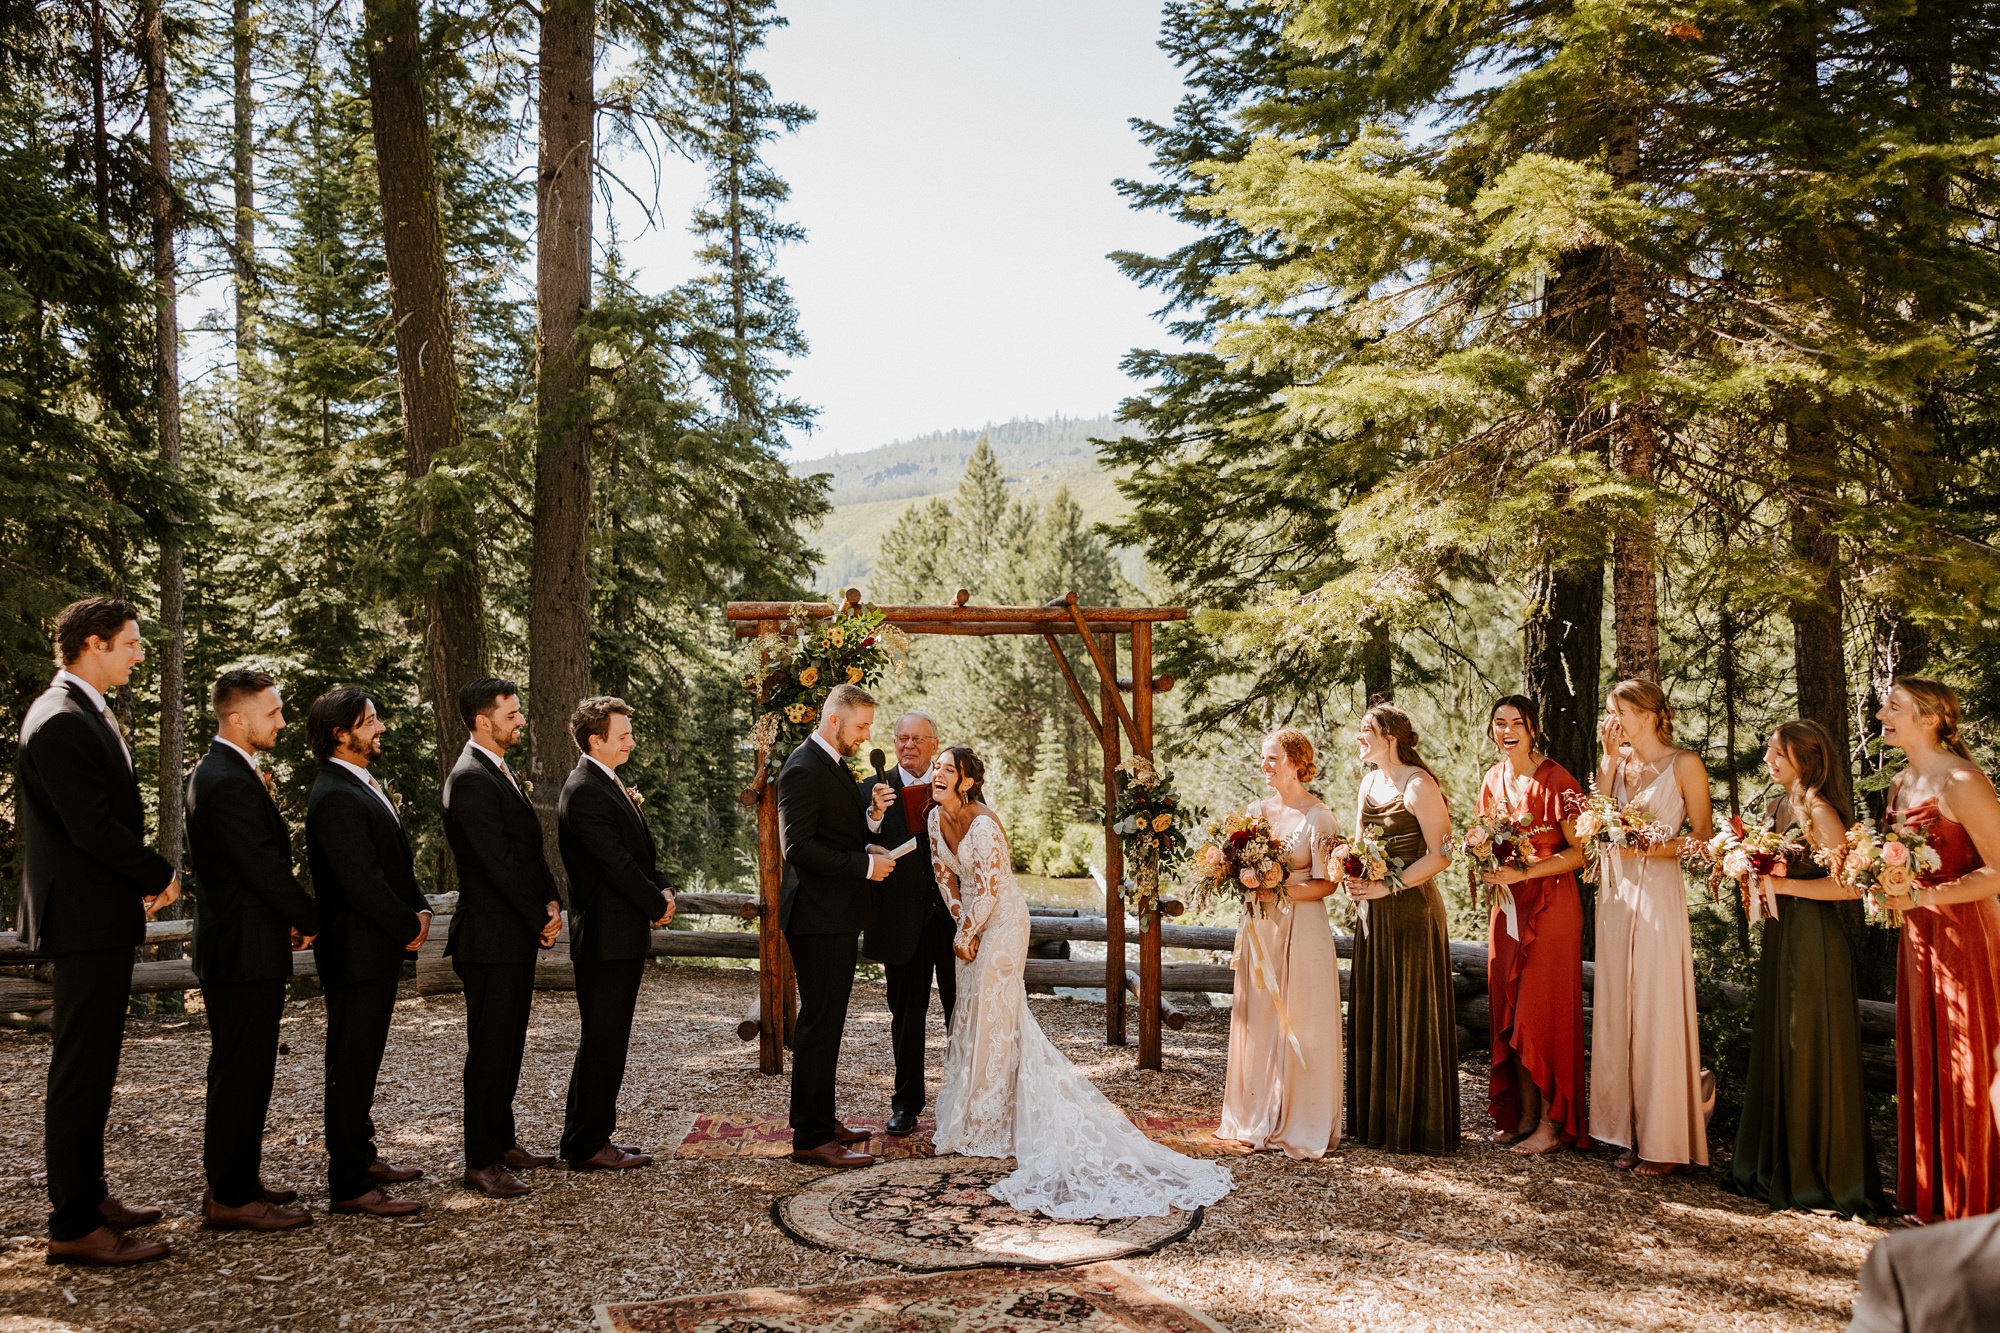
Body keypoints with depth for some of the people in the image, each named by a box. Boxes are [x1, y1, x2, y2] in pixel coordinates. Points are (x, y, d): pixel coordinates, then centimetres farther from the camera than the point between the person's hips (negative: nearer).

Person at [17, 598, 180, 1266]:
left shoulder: (85, 714, 14)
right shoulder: (61, 721, -18)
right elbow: (93, 829, -23)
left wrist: (140, 882, 8)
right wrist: (162, 876, -10)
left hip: (102, 917, 10)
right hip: (85, 920, -10)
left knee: (90, 1067, 17)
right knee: (80, 1070, -3)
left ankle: (86, 1195, 29)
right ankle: (74, 1226, 4)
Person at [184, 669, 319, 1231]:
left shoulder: (216, 772, 13)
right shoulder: (230, 783, -21)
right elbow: (267, 870, -22)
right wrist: (314, 922, -9)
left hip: (231, 947, 11)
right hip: (247, 952, -11)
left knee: (237, 1072, 18)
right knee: (243, 1074, -2)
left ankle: (234, 1181, 29)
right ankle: (231, 1199, 7)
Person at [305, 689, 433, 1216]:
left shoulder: (365, 787, 13)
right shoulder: (336, 797, -20)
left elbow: (397, 861, 18)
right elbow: (362, 881, -23)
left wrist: (419, 910, 3)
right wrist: (408, 928, -12)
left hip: (380, 948, 10)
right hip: (357, 951, -10)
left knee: (363, 1061, 20)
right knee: (351, 1067, -2)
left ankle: (362, 1156, 33)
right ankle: (349, 1186, 5)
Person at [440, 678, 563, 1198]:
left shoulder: (501, 773, 15)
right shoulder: (471, 780, -17)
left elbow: (530, 847, 17)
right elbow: (498, 862, -20)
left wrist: (550, 902, 4)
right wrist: (540, 919, -13)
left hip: (517, 933, 10)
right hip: (490, 938, -10)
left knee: (508, 1044, 16)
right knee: (489, 1049, -2)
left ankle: (503, 1143, 27)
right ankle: (480, 1163, 7)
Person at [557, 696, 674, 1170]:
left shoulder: (611, 785, 15)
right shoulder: (584, 791, -17)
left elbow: (643, 850, 19)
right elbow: (615, 862, -20)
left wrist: (663, 891, 2)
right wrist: (658, 905, -9)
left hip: (624, 934, 10)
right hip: (606, 935, -10)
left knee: (609, 1040, 15)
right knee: (602, 1042, -2)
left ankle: (589, 1138, 25)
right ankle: (587, 1146, 8)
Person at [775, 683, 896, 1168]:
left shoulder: (836, 766, 16)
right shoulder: (803, 770, -15)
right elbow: (799, 847, -23)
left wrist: (874, 814, 1)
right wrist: (865, 864, -20)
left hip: (838, 916, 10)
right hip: (818, 917, -10)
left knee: (827, 1022, 16)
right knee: (819, 1023, -5)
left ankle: (822, 1121, 26)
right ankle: (811, 1138, 2)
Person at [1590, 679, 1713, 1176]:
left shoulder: (1684, 765, -4)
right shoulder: (1620, 762, 12)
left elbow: (1704, 838, -3)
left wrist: (1652, 846, -16)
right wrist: (1610, 760, 1)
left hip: (1658, 894, -6)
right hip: (1616, 895, 6)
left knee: (1658, 1014, -3)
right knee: (1618, 1013, 7)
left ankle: (1665, 1142, 7)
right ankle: (1631, 1133, 16)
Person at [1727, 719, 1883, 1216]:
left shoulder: (1819, 811, -14)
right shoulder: (1779, 807, 11)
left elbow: (1851, 884, -22)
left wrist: (1783, 884, -20)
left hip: (1815, 942, -9)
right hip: (1780, 937, 9)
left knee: (1812, 1054, 0)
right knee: (1775, 1050, 13)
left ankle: (1822, 1176, 13)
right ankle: (1780, 1169, 24)